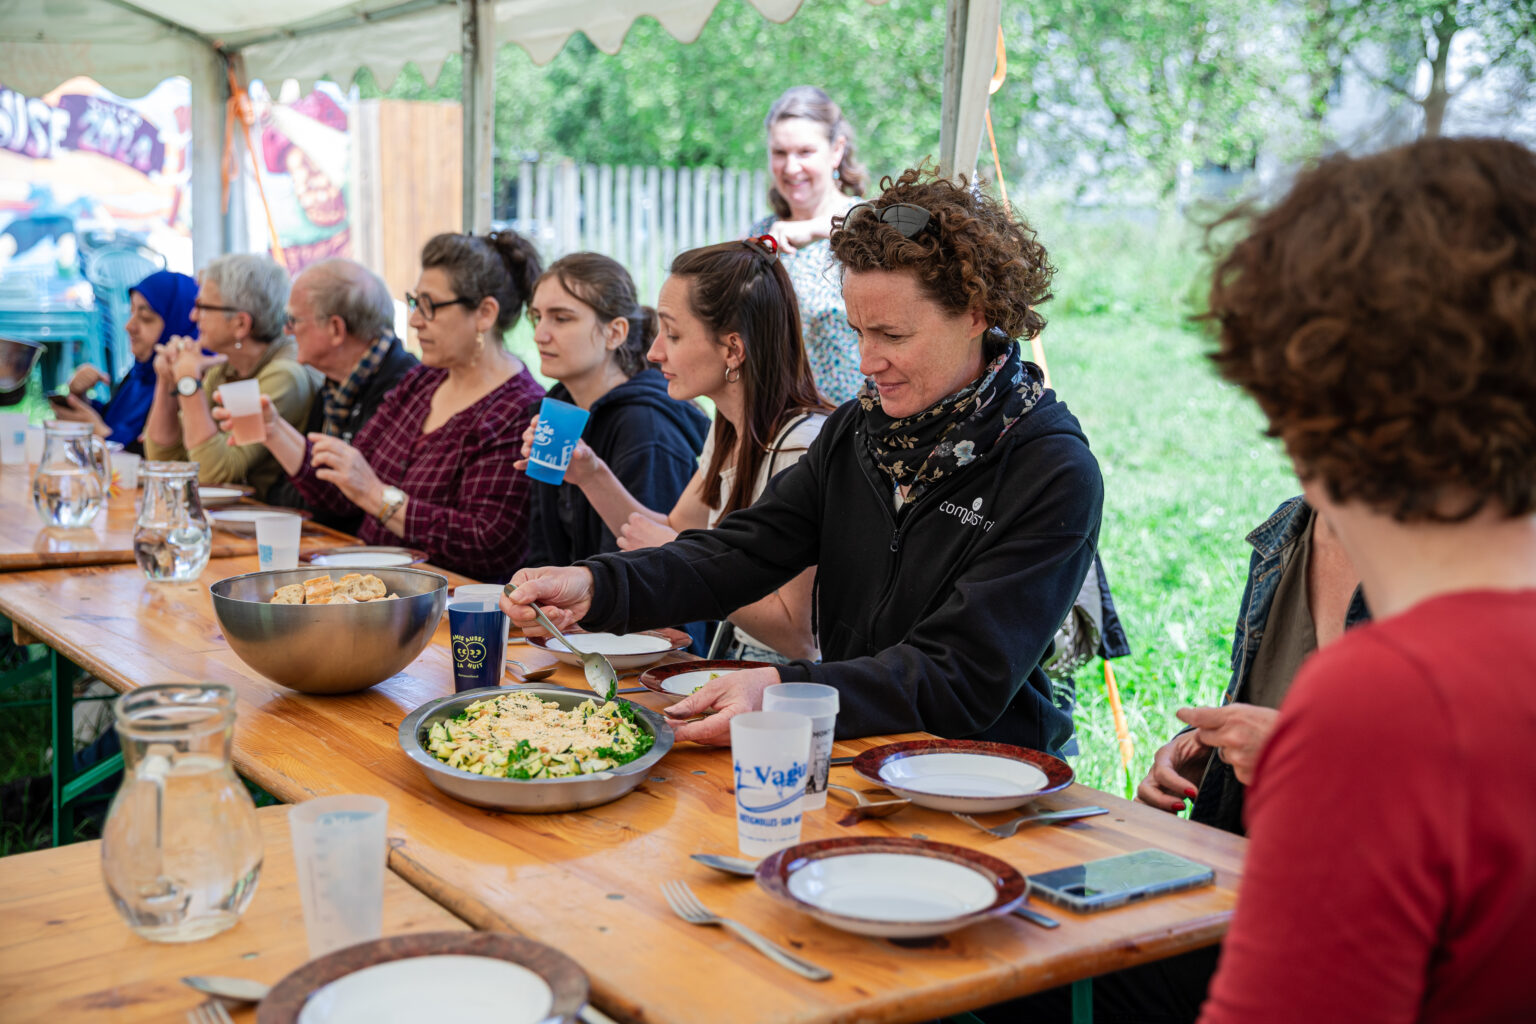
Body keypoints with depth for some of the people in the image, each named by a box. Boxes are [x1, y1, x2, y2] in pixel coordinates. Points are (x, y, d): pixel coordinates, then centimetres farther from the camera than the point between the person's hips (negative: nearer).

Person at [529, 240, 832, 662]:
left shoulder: (804, 446, -20)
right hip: (736, 675, 8)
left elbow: (799, 634, -21)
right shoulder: (728, 431, 7)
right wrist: (590, 474, 7)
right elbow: (674, 531, 19)